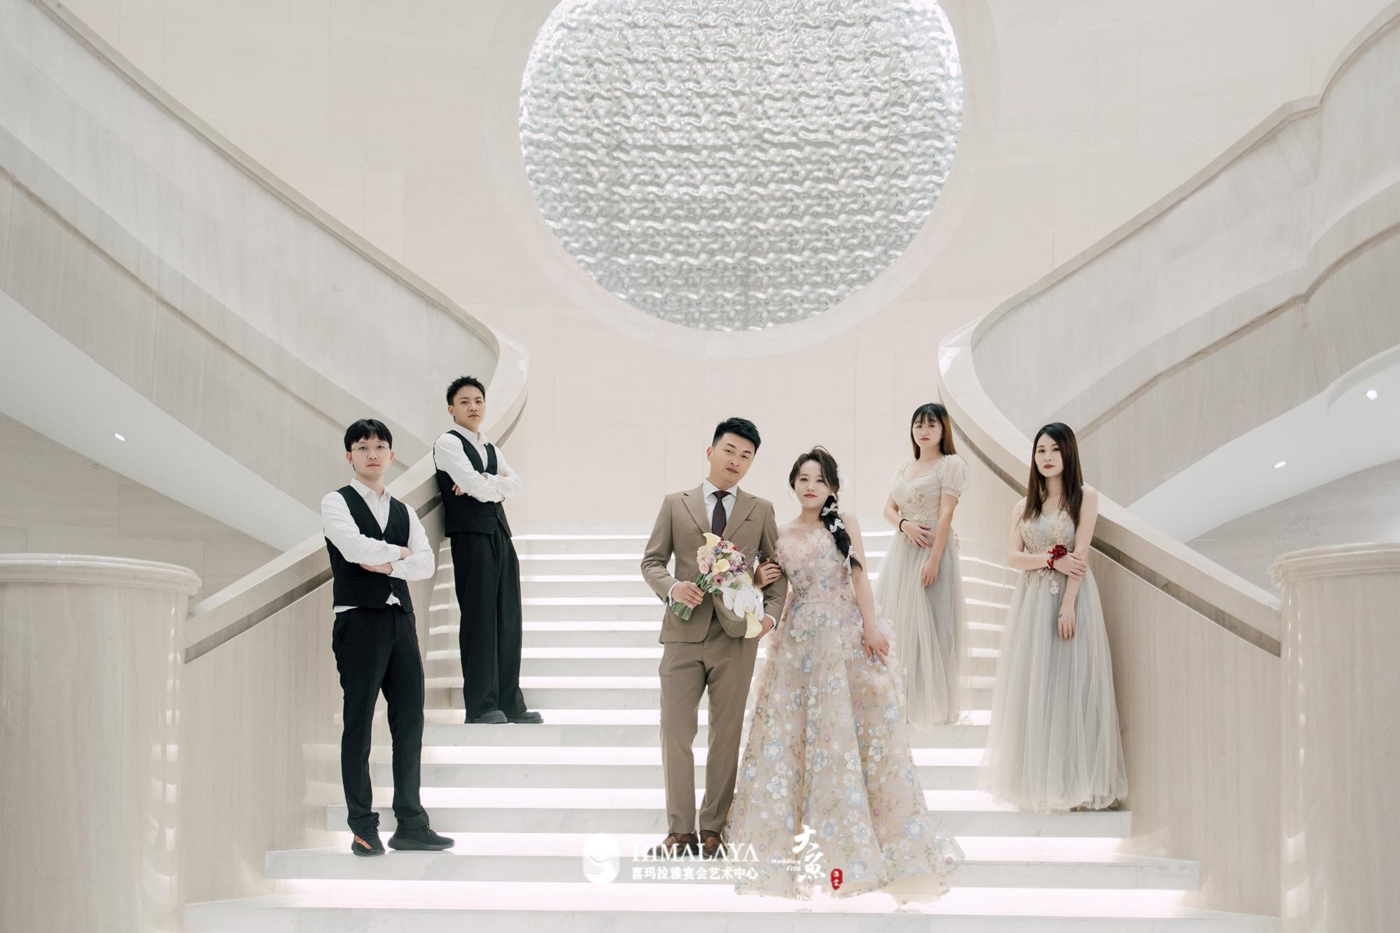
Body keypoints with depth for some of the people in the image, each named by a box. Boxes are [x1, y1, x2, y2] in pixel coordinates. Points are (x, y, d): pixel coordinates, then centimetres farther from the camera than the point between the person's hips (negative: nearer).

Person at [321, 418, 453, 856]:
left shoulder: (404, 512, 18)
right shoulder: (337, 503, 3)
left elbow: (426, 563, 5)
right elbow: (355, 547, -15)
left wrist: (388, 564, -11)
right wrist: (400, 551, -1)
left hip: (401, 621, 5)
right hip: (359, 620, -5)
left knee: (410, 723, 4)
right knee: (359, 724, -2)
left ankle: (410, 824, 9)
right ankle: (362, 827, 3)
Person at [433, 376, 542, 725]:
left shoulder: (491, 448, 23)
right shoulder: (448, 442, -1)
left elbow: (514, 486, 7)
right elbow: (476, 487, -13)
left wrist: (483, 483, -9)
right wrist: (499, 483, 4)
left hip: (500, 533, 8)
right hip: (471, 536, -7)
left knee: (508, 619, 6)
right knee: (479, 618, -8)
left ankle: (510, 703, 9)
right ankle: (481, 706, -6)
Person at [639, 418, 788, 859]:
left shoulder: (761, 510, 10)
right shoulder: (675, 504, 9)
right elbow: (652, 560, 8)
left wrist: (771, 612, -6)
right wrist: (671, 586, -12)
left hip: (736, 635, 0)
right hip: (684, 632, 0)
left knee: (727, 733, 4)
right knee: (675, 730, -2)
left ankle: (713, 829, 12)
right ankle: (680, 831, 5)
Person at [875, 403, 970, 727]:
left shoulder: (951, 464, -5)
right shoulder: (904, 468, 16)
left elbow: (946, 514, -13)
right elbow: (889, 509, 13)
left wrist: (934, 560, -20)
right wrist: (904, 524, -10)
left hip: (933, 550, -7)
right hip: (901, 551, 7)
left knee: (929, 625, -4)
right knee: (897, 624, 8)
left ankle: (933, 703, 5)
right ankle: (901, 699, 17)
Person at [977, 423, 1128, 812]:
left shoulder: (1085, 496, 0)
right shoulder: (1024, 506, 13)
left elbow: (1080, 555, -8)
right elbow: (1012, 557, 4)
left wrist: (1068, 605, -16)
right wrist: (1052, 560, -13)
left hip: (1071, 596, -4)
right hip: (1031, 600, 4)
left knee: (1069, 685, -4)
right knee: (1031, 687, 3)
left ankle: (1073, 781, 1)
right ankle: (1035, 779, 9)